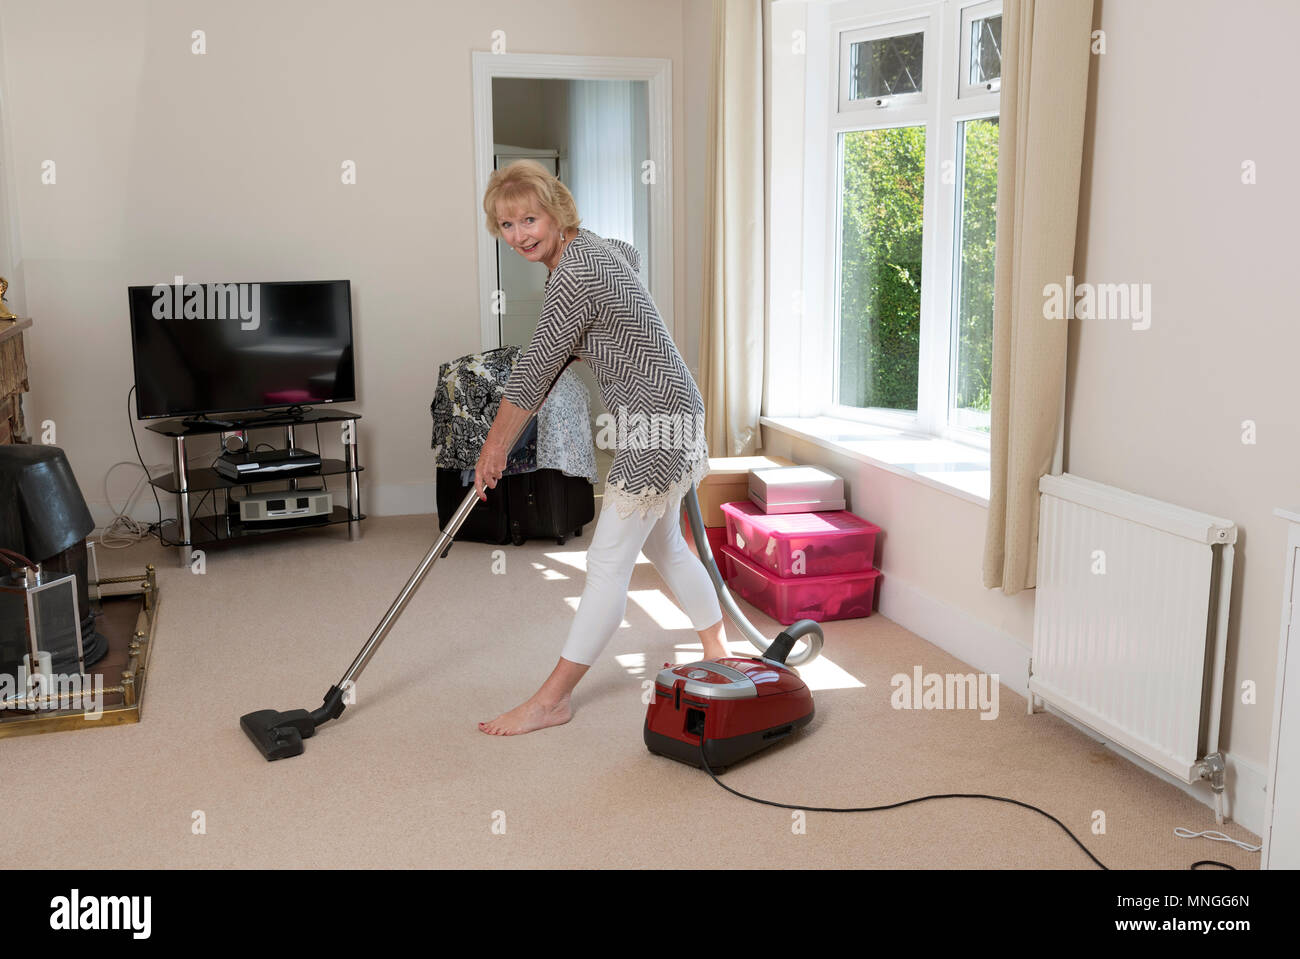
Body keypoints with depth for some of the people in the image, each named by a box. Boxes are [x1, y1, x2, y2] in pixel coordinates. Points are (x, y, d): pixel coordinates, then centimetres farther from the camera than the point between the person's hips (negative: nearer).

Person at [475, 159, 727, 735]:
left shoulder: (575, 275, -23)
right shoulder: (589, 246, 7)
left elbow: (533, 374, -18)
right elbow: (630, 254, 33)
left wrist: (494, 447, -5)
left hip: (656, 421, -11)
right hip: (666, 411, 11)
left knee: (608, 562, -5)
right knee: (663, 546, 23)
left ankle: (552, 699, 3)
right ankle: (719, 655, 39)